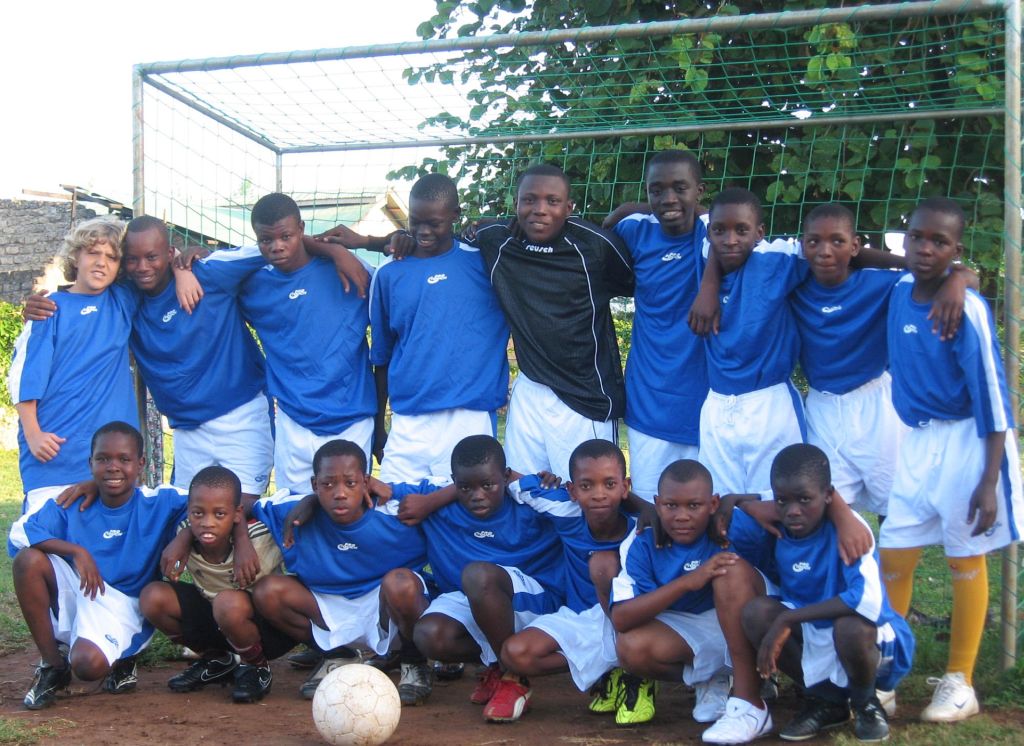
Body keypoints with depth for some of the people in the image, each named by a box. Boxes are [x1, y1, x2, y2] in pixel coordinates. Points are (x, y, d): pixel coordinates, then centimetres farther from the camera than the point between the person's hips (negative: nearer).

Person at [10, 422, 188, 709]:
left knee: (89, 665, -33)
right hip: (77, 592, 4)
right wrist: (76, 550, -25)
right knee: (28, 560, -23)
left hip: (122, 607, -3)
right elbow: (20, 533, -13)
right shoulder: (73, 504, -2)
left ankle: (121, 659, 10)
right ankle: (52, 664, -6)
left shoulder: (159, 503, -5)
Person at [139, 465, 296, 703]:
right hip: (214, 621, 5)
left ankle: (258, 667, -5)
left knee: (229, 603, -37)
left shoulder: (258, 540, -26)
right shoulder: (186, 539, -17)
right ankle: (215, 660, 7)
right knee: (152, 596, -16)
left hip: (266, 626, -5)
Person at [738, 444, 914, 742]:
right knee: (756, 612, -20)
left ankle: (866, 704, -2)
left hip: (874, 641, -5)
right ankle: (826, 700, 1)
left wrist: (789, 618, -34)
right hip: (814, 639, 5)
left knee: (851, 626, -38)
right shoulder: (775, 526, -9)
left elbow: (868, 600, -38)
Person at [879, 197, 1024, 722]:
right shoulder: (898, 296, 0)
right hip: (917, 441, 5)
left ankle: (960, 682, 17)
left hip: (965, 442, -5)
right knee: (893, 556, 6)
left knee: (965, 559, 5)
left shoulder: (967, 309, -16)